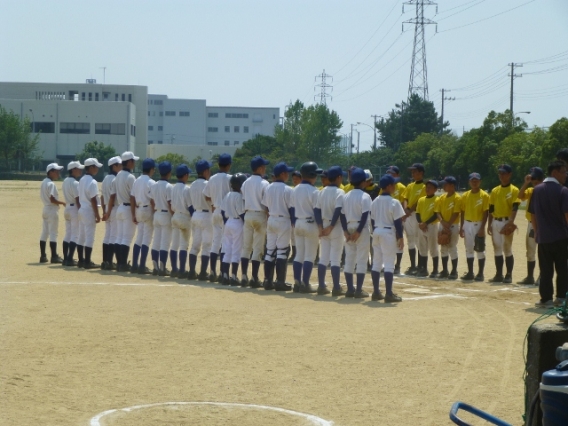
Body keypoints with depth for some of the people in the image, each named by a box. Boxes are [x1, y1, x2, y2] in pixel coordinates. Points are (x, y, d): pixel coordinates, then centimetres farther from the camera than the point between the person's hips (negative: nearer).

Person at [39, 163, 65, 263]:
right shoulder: (51, 184, -17)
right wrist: (62, 203, -11)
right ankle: (54, 257, -3)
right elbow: (52, 199, -23)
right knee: (53, 234, -5)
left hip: (45, 209, 9)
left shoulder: (43, 182, 11)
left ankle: (43, 256, 13)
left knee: (44, 233, 11)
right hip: (52, 210, -9)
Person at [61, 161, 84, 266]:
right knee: (75, 235, -5)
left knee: (67, 234, 12)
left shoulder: (65, 181, 11)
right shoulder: (75, 183, -17)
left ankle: (65, 259, 12)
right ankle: (70, 259, -9)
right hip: (75, 210, -9)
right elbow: (77, 200, -19)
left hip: (67, 209, 9)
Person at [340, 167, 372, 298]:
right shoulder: (365, 196, -9)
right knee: (361, 260, -2)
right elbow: (365, 215, -16)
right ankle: (359, 290, -5)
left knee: (349, 259, 11)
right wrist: (358, 232, -15)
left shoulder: (346, 196, 7)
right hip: (361, 229, -5)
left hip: (349, 228, 5)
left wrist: (345, 231, -2)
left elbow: (342, 215, 2)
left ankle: (350, 289, 10)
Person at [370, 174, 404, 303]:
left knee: (376, 262, 12)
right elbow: (398, 222, -13)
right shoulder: (394, 202, -13)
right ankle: (389, 294, -7)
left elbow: (372, 220, 11)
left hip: (376, 231, 7)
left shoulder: (375, 201, 7)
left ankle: (376, 292, 15)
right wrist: (400, 237, -7)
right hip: (388, 233, -7)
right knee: (389, 264, -5)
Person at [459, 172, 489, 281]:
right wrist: (461, 227, 7)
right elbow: (463, 212, 12)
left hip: (478, 224, -5)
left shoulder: (484, 196, -5)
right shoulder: (465, 195, 9)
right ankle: (470, 273, 14)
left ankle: (480, 274, 4)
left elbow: (485, 212, -8)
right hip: (467, 224, 5)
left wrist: (482, 228, -14)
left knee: (480, 249, -1)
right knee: (469, 249, 8)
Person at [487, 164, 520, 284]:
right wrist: (489, 224, 8)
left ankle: (509, 275, 1)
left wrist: (510, 222, -26)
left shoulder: (514, 190, -4)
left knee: (507, 249, -4)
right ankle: (499, 275, 12)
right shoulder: (495, 191, 13)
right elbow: (491, 209, 14)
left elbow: (514, 208, -14)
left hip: (506, 222, -6)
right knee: (497, 248, 7)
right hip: (495, 222, 6)